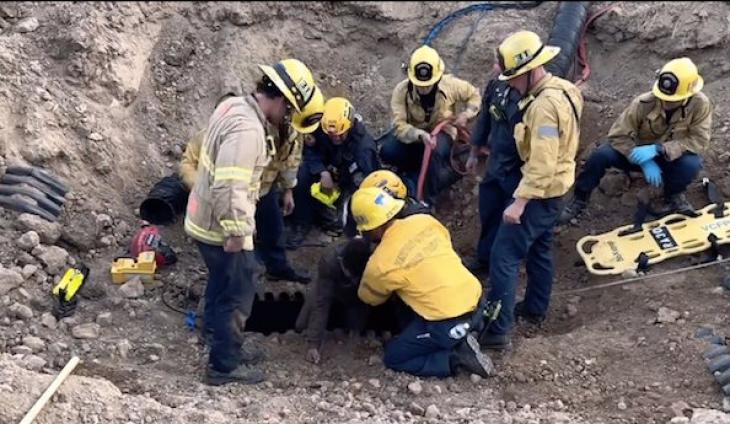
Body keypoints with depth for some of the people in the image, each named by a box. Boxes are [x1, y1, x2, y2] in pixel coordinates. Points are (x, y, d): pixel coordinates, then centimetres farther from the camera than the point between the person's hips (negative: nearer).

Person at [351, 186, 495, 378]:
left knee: (393, 358, 11)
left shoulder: (380, 263, -13)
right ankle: (461, 341, 13)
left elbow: (369, 298, 9)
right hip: (475, 299, 8)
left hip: (448, 323, -8)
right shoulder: (425, 220, 0)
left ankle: (457, 358, -3)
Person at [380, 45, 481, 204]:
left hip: (441, 131, -1)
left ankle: (426, 199, -18)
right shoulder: (401, 90, -22)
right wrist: (420, 135, -48)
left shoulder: (450, 85, -18)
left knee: (435, 153, -37)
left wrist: (466, 114, -17)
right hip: (413, 133, 1)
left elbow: (474, 94, 2)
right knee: (388, 152, -28)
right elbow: (399, 125, -29)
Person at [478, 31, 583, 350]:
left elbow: (541, 164, -29)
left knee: (504, 256, -7)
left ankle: (497, 330, -6)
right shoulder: (562, 89, 6)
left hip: (540, 191, -10)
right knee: (539, 248, 24)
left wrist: (519, 202, -27)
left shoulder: (544, 105, -26)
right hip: (554, 188, 10)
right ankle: (535, 308, 39)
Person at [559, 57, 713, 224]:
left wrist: (658, 149, -36)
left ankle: (674, 195, 0)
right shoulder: (643, 103, -25)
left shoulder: (700, 105, -24)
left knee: (692, 163, -33)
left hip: (671, 157, 0)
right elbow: (618, 135, -20)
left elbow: (699, 141, -25)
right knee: (601, 155, -27)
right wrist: (644, 162, -32)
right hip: (641, 153, 0)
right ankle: (580, 199, -4)